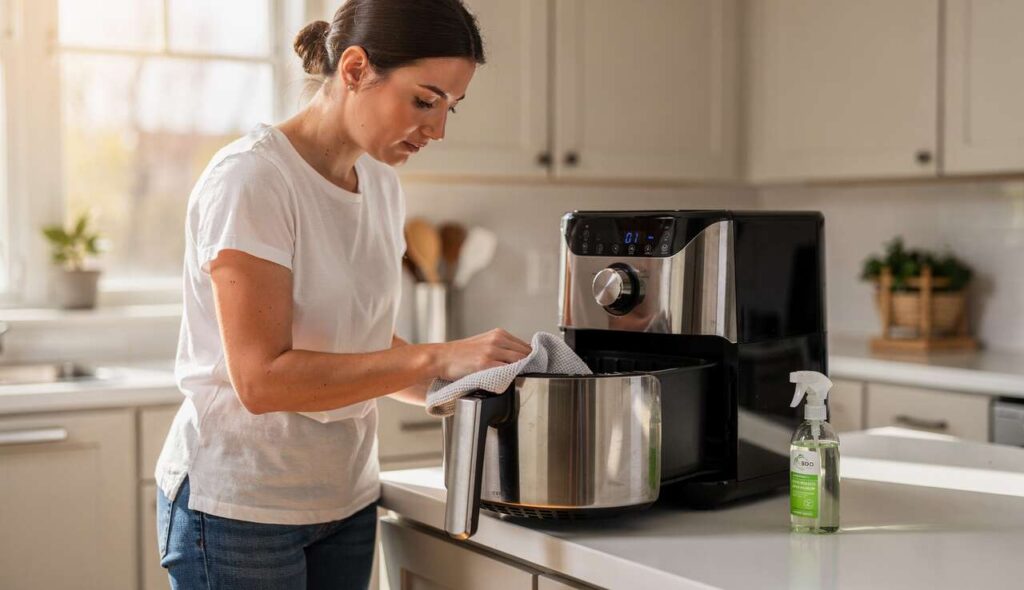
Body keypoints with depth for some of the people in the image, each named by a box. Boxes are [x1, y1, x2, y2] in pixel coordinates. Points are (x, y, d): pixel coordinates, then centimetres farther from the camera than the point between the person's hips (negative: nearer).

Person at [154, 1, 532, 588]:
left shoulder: (381, 183, 5)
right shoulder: (251, 179, -18)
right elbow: (261, 379, -24)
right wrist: (437, 359, -27)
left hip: (346, 500, 7)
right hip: (241, 510, -7)